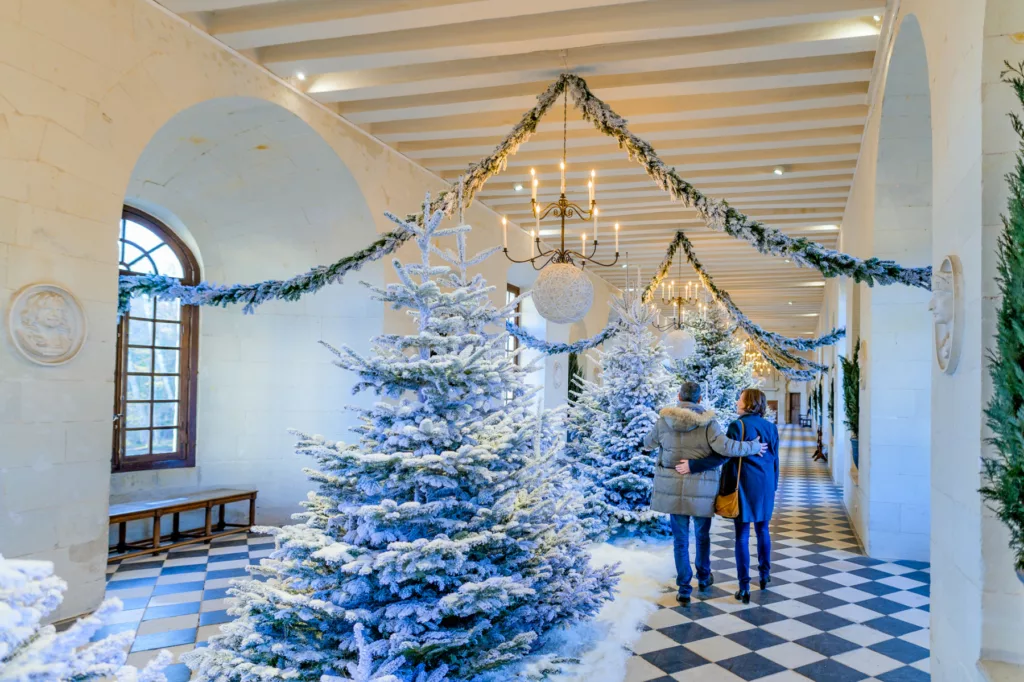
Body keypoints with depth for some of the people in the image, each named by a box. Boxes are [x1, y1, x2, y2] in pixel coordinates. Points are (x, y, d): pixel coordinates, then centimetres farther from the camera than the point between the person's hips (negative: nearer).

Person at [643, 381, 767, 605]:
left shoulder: (664, 420, -1)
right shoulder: (707, 421, -10)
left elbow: (648, 443, 14)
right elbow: (724, 446, -20)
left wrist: (648, 441, 37)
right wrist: (753, 447, -6)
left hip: (673, 488, 1)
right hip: (701, 488, -1)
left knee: (680, 539, 9)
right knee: (702, 535, 20)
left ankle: (684, 589, 9)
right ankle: (703, 578, 38)